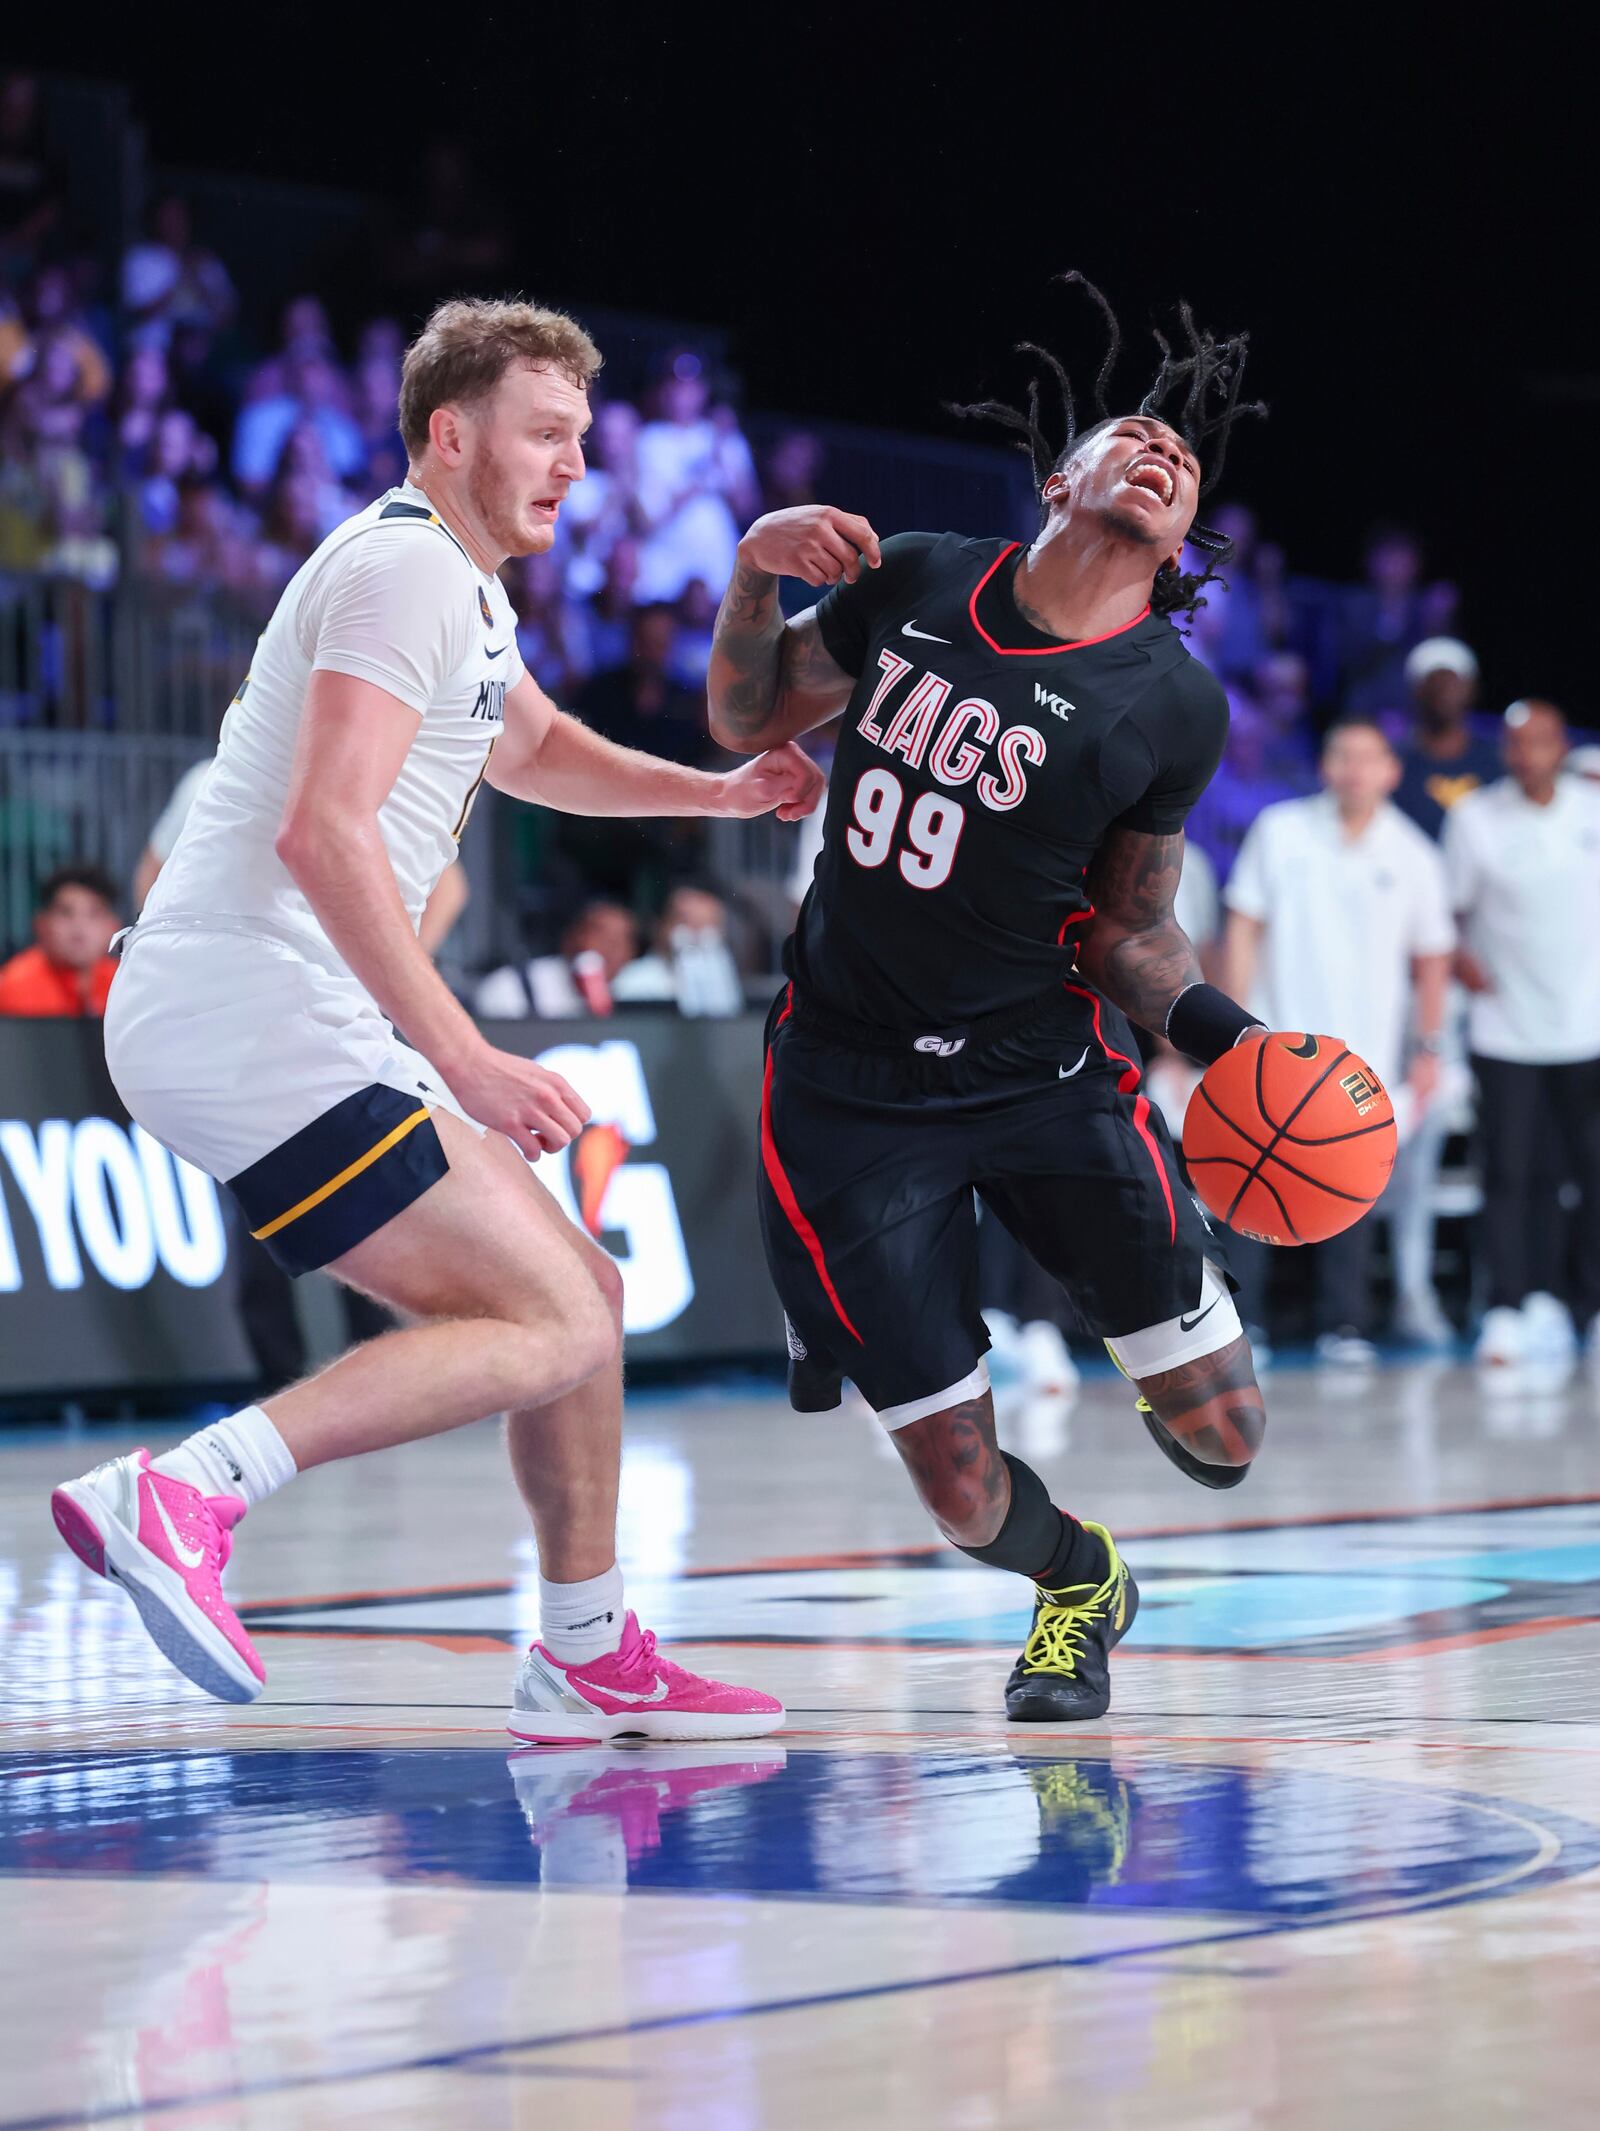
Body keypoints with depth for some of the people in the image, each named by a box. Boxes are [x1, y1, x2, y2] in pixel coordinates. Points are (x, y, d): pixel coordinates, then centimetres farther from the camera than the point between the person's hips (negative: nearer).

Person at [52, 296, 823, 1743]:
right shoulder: (407, 569, -11)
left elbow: (530, 746, 44)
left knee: (584, 1293, 15)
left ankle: (590, 1660, 24)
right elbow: (323, 829, -23)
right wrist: (461, 1059, -25)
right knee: (552, 1325, -16)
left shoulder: (464, 589, 22)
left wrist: (717, 793, 29)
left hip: (270, 1029, 10)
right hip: (256, 1023, -10)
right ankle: (185, 1492, -23)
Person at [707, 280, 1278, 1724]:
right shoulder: (916, 583, -4)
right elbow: (750, 722, 9)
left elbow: (1128, 927, -2)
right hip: (851, 1089, 0)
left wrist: (1216, 1028, -21)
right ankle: (1077, 1582, 33)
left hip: (1047, 1069, 0)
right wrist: (755, 577, -9)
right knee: (966, 1496, -3)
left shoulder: (1172, 706, -9)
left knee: (1221, 1439, -2)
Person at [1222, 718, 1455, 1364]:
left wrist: (1428, 1048, 8)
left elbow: (1431, 956, 12)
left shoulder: (1412, 856, 5)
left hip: (1364, 1053, 1)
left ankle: (1343, 1326, 4)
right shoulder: (1280, 831, 3)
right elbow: (1244, 926, 5)